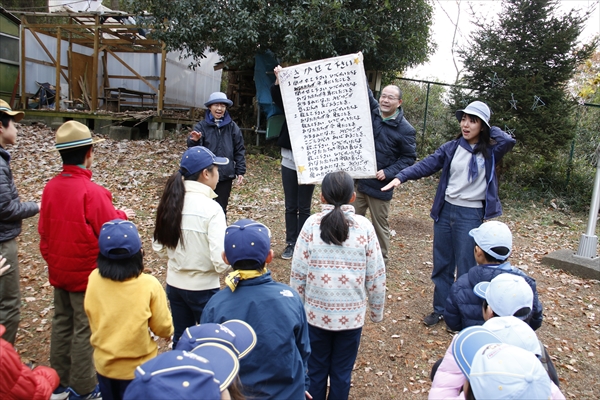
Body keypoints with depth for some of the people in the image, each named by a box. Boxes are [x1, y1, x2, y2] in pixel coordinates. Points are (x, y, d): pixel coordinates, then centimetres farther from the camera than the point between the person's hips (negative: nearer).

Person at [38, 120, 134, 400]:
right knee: (85, 330, 7)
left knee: (62, 323, 20)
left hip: (59, 272, 7)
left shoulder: (51, 188, -3)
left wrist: (52, 262, 18)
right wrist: (122, 215, 0)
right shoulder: (93, 192, -24)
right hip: (87, 273, -7)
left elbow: (44, 232, 5)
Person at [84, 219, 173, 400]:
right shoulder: (149, 285, -25)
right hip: (138, 367, -3)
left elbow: (92, 318, 1)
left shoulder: (94, 279, -16)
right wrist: (169, 332, 9)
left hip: (104, 364, 3)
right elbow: (163, 328, -13)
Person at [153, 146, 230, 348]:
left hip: (174, 284, 6)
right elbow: (221, 262, -26)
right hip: (203, 288, -5)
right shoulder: (211, 208, -22)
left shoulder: (170, 202, -4)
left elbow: (159, 245, 5)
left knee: (181, 339, 23)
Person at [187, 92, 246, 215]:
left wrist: (240, 171, 1)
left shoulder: (232, 127, 3)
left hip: (226, 175, 1)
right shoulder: (201, 126, -2)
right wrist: (194, 141, -35)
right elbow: (193, 149, -12)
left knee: (221, 208, 9)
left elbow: (239, 150, 6)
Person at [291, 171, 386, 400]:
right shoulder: (364, 227, -7)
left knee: (315, 370, 18)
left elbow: (298, 274, -6)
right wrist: (376, 311, 11)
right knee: (342, 373, 17)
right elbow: (376, 276, -3)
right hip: (351, 315, 0)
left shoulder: (312, 224, -9)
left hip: (316, 313, 0)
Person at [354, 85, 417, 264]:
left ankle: (380, 260, 26)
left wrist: (388, 172, -15)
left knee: (380, 225, 10)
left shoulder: (406, 129, -10)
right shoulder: (371, 111, 1)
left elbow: (409, 157, -5)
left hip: (380, 185, -4)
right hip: (358, 179, 4)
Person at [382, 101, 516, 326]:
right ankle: (440, 309, 27)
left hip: (471, 215, -3)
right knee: (441, 264, 12)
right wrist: (401, 177, -18)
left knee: (465, 269, 3)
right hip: (445, 210, 4)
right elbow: (427, 165, -5)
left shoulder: (490, 151, -4)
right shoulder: (451, 148, 4)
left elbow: (508, 141, -24)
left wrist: (489, 130, -6)